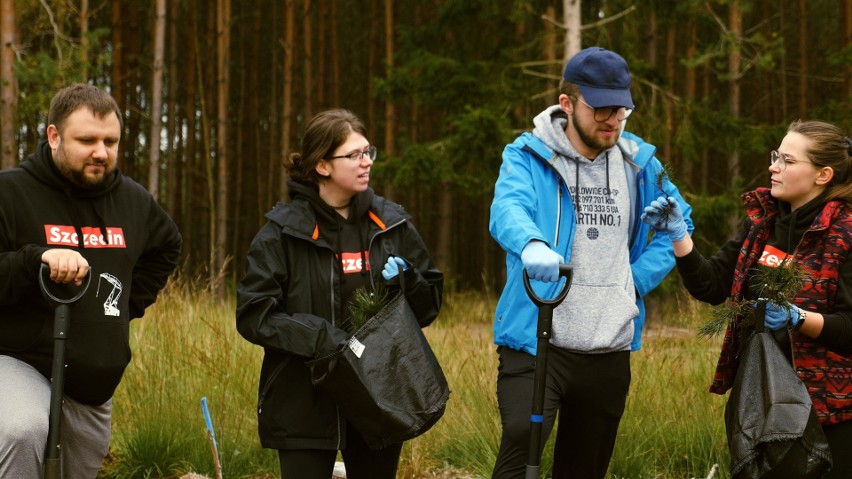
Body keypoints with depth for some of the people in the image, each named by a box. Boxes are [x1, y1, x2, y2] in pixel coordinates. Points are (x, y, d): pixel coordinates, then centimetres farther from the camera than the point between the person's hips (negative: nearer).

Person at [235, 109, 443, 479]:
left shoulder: (390, 223, 7)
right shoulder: (283, 231, -4)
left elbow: (430, 303, 13)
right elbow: (253, 314, -8)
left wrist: (407, 281, -10)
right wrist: (320, 338, -20)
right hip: (306, 404, -4)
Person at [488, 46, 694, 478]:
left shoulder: (638, 162, 7)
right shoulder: (528, 156, -5)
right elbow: (508, 208, -25)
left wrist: (638, 280, 2)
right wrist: (530, 246, -48)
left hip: (610, 349, 4)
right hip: (535, 341, -4)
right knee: (521, 440, -25)